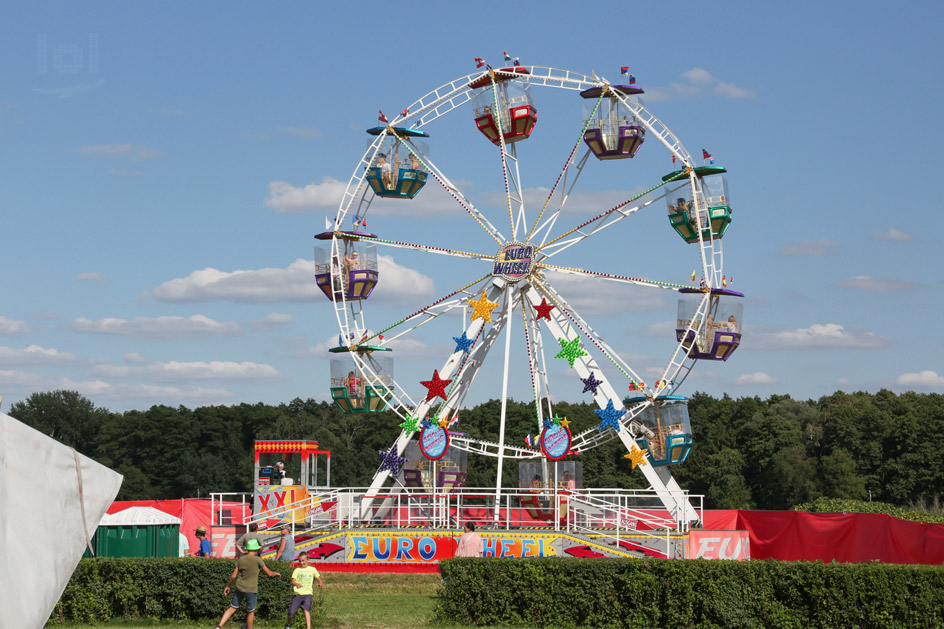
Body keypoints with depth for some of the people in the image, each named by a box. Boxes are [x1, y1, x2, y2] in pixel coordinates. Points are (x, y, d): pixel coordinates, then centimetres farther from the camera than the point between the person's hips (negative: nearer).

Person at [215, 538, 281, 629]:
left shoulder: (240, 559, 2)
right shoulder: (257, 560, -11)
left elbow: (233, 575, 2)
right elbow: (269, 573, -6)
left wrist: (227, 586, 15)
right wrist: (276, 573, 14)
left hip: (239, 588, 4)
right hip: (251, 590, -4)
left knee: (232, 608, 9)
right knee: (251, 612, 12)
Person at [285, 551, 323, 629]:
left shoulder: (312, 569, 12)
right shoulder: (297, 570, 11)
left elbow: (319, 579, 16)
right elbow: (293, 581, 1)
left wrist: (320, 583, -8)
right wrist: (296, 584, -23)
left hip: (307, 593, -1)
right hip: (298, 594, 1)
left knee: (306, 610, -23)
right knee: (291, 612, -4)